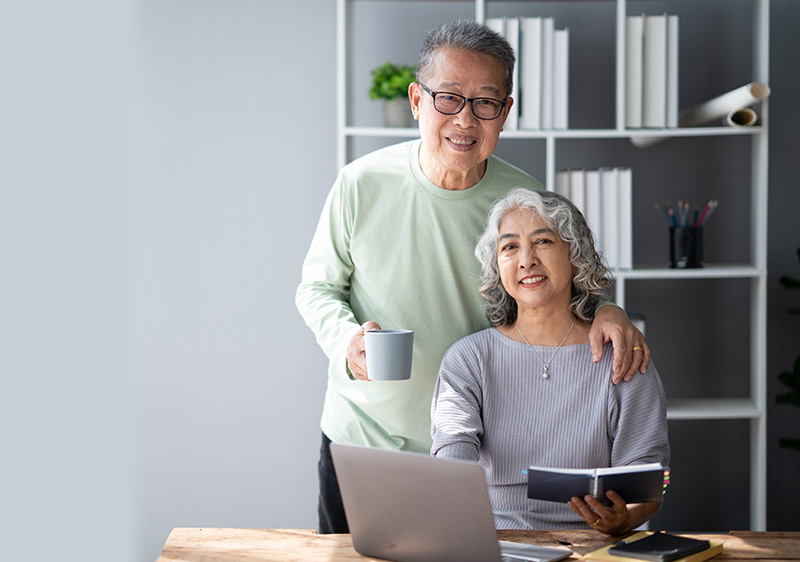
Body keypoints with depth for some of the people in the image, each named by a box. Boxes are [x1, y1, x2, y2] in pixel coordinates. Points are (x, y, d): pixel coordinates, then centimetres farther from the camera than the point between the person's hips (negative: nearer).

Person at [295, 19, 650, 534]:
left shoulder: (525, 201, -9)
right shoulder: (362, 185, -11)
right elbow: (318, 286, 0)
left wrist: (605, 312, -18)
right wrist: (347, 340, -21)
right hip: (360, 435, 0)